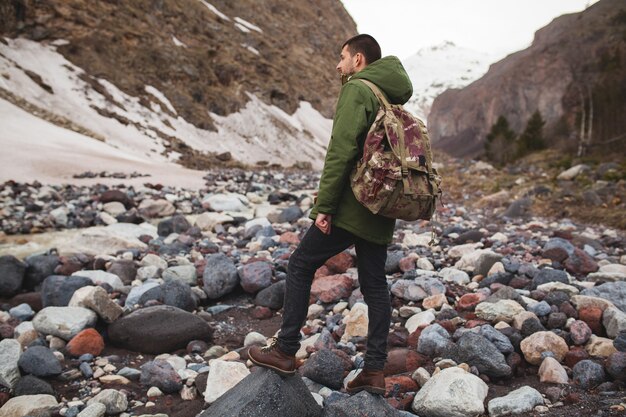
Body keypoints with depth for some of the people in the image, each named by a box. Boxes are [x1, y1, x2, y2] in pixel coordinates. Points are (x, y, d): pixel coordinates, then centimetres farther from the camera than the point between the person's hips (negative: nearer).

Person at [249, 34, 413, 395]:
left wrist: (323, 207, -17)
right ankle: (375, 371, 14)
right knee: (375, 284, 10)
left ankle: (285, 351, 10)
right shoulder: (393, 100, 17)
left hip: (351, 207, -8)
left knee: (300, 266, 5)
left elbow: (341, 151, -19)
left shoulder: (357, 90, -9)